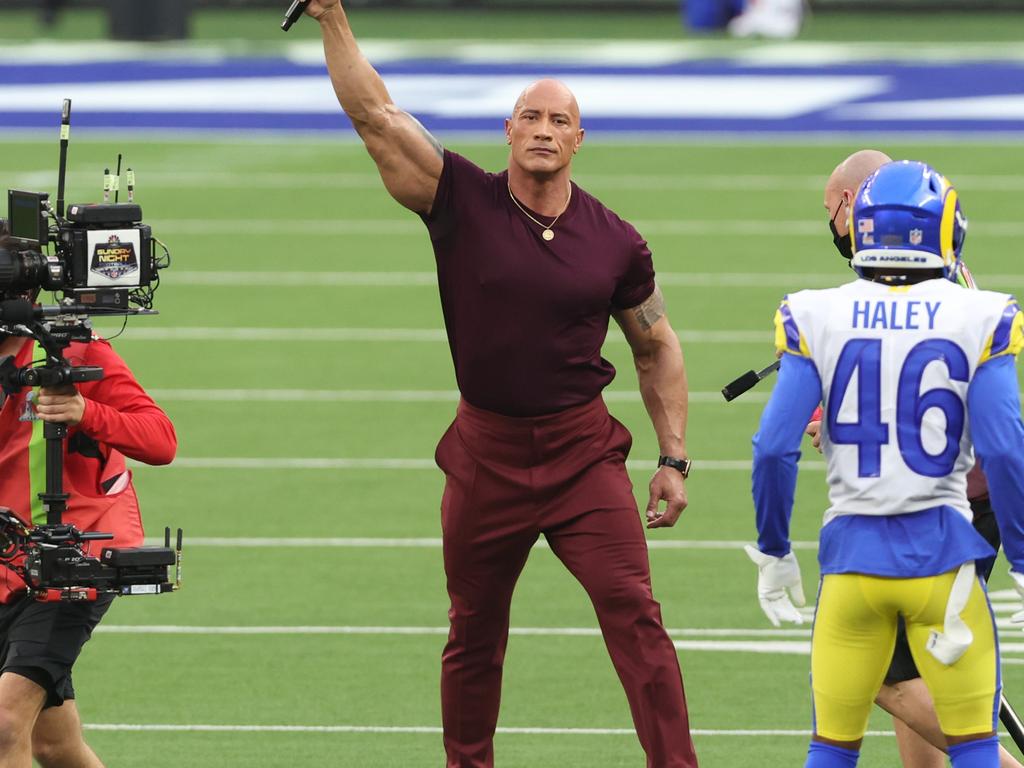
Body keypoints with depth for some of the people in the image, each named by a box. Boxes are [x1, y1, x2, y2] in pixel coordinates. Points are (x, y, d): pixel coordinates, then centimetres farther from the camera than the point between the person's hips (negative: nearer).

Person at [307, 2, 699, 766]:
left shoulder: (615, 243, -2)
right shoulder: (464, 203, -6)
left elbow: (657, 349, 10)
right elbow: (375, 114, -11)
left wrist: (674, 458, 6)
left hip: (581, 451, 0)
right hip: (486, 452, 1)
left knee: (635, 615, -13)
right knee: (475, 633, 13)